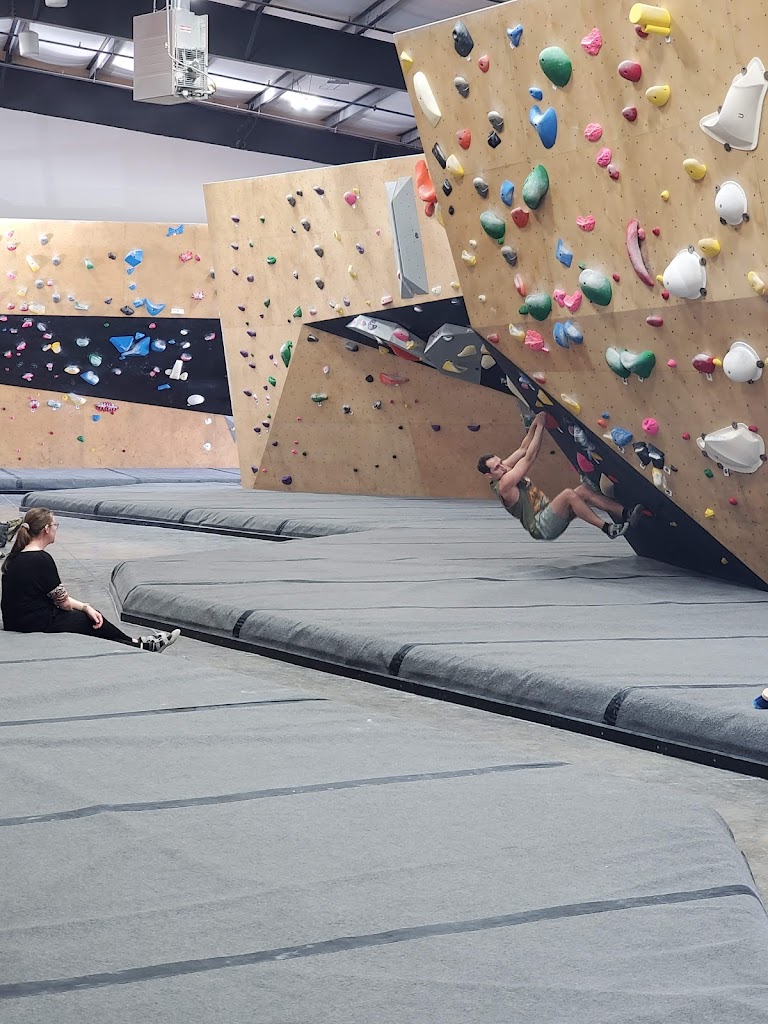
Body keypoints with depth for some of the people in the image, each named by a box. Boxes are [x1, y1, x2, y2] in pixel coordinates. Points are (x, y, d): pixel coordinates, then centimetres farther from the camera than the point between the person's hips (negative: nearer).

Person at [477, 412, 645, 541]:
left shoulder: (507, 469, 13)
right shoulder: (504, 485, -15)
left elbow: (523, 449, 9)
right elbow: (529, 457, -16)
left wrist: (535, 423, -1)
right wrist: (540, 426, -12)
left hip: (548, 514, 10)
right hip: (541, 527, -10)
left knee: (583, 490, -6)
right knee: (568, 493, -29)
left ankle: (626, 514, -15)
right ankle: (608, 529, -28)